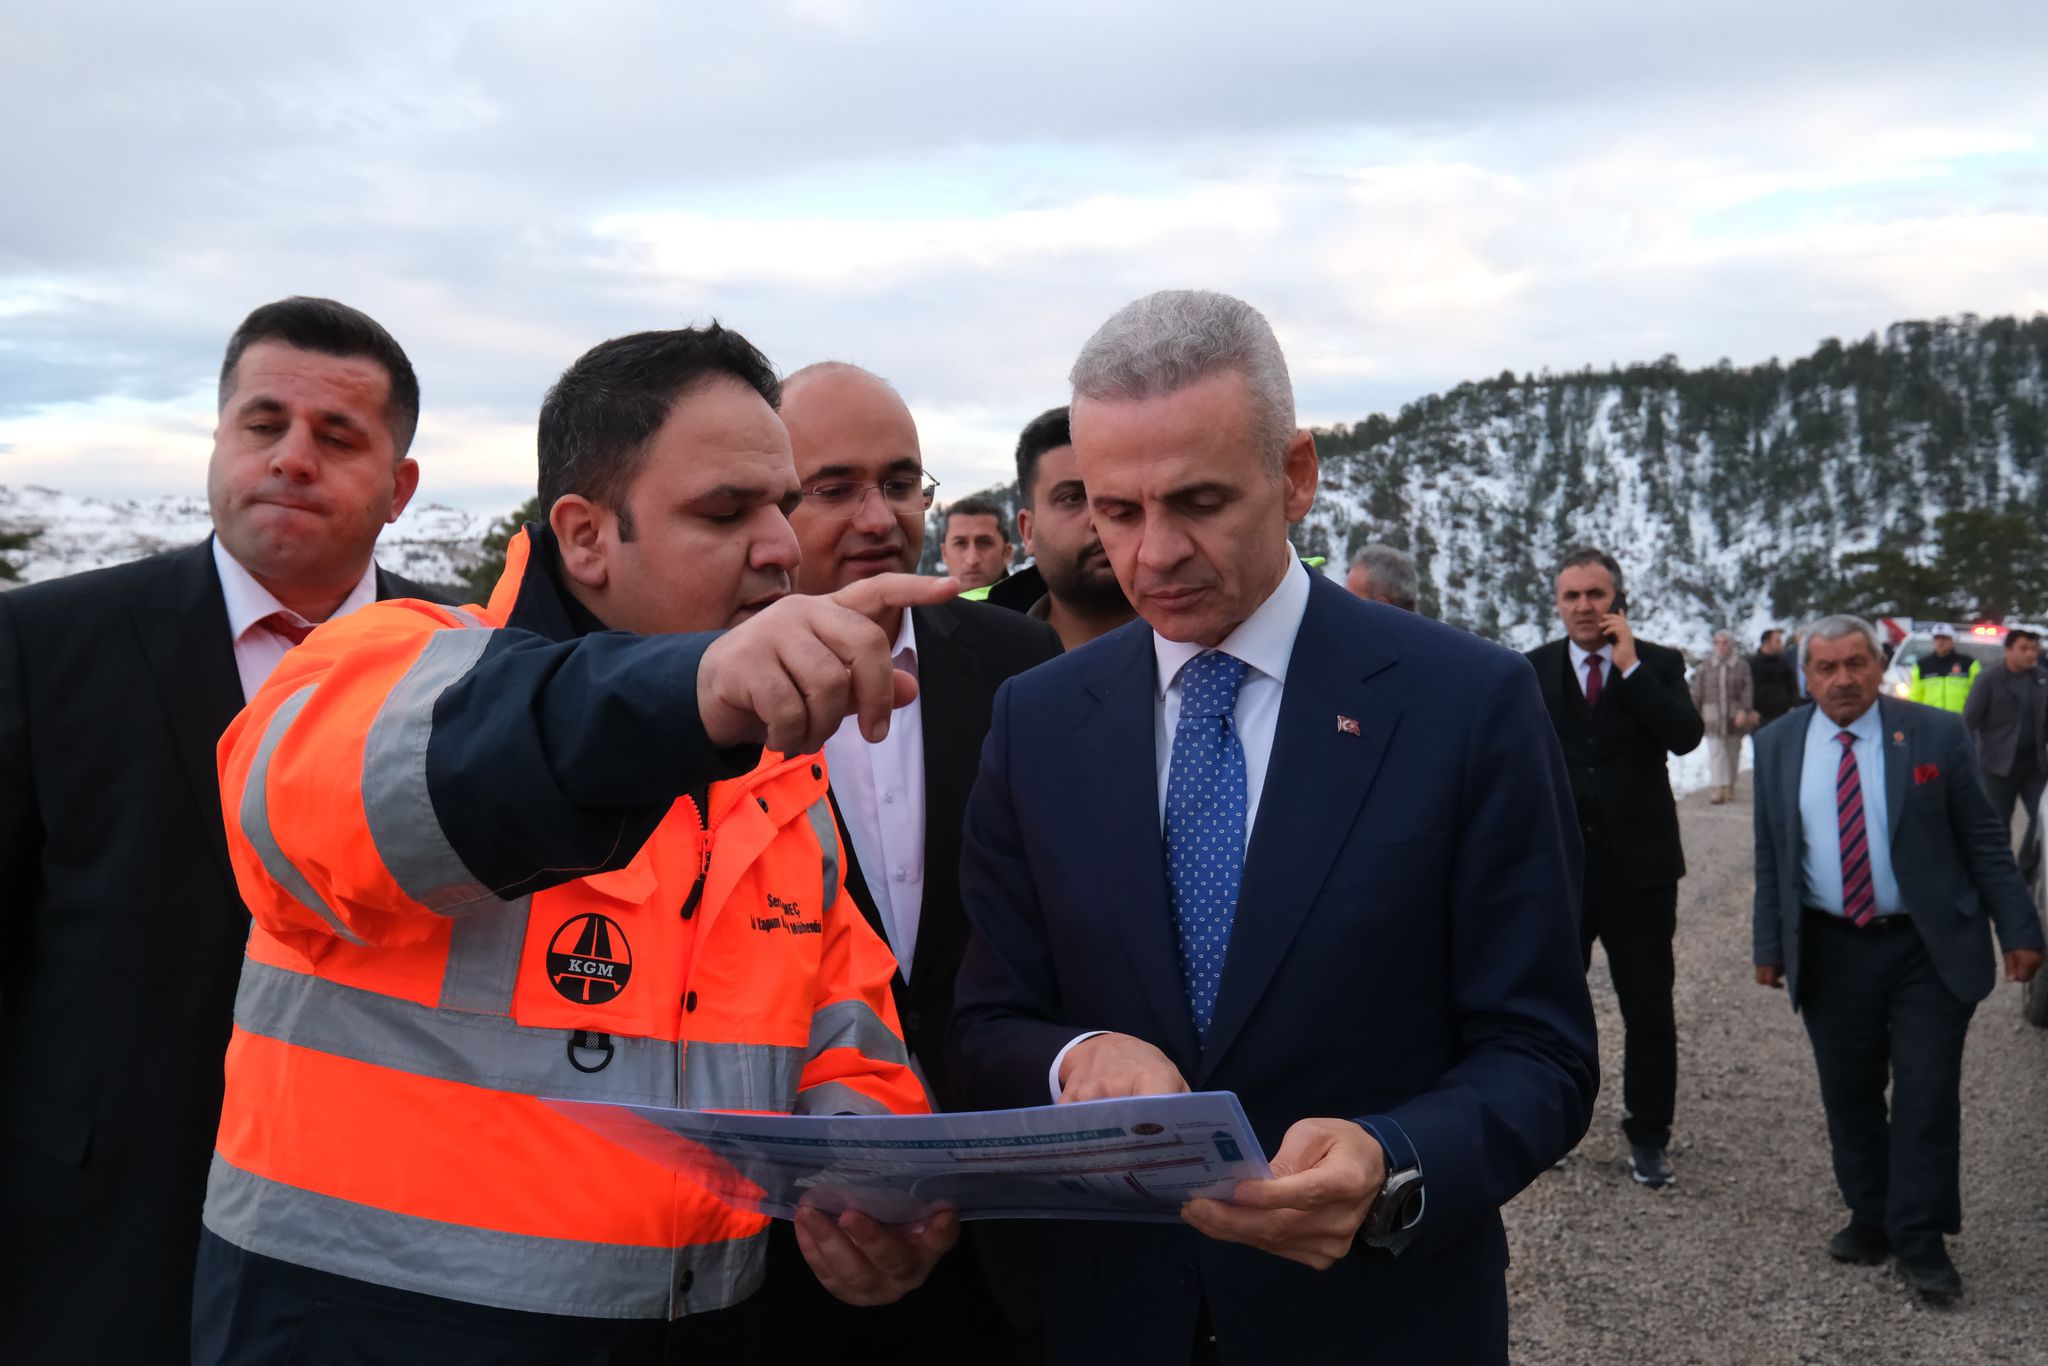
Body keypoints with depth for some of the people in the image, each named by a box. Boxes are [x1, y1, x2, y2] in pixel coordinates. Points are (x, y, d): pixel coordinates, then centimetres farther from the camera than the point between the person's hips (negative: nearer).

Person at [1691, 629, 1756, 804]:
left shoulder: (1742, 666, 1)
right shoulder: (1705, 666, 5)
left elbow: (1747, 691, -5)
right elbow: (1697, 692, 7)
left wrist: (1744, 711, -16)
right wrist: (1695, 714, 4)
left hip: (1735, 717, 0)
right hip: (1713, 716, 0)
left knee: (1733, 753, 10)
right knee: (1715, 752, -10)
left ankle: (1729, 786, 24)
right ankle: (1716, 787, -15)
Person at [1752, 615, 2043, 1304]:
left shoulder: (1934, 735, -5)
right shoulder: (1777, 744, 3)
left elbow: (1984, 843, -1)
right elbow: (1771, 857, 7)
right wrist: (1771, 944, 5)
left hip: (1928, 948, -2)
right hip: (1829, 951, 2)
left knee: (1928, 1093, 0)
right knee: (1849, 1094, 9)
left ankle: (1920, 1240, 12)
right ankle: (1871, 1217, 26)